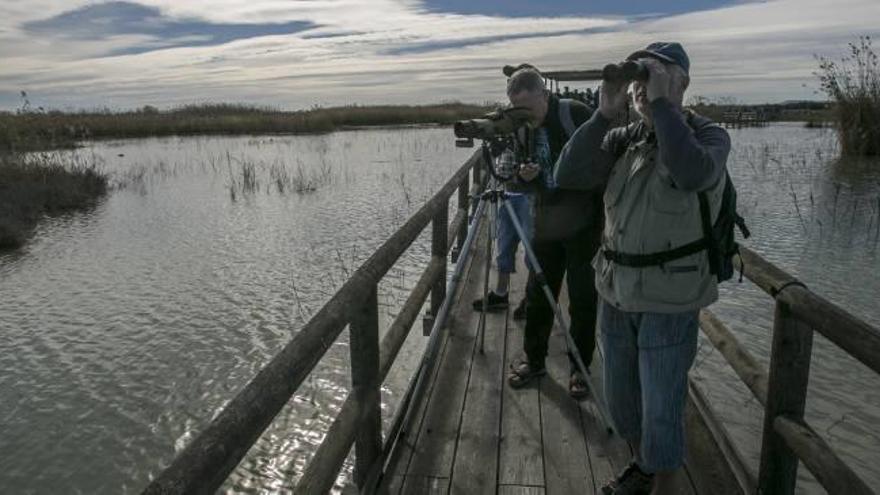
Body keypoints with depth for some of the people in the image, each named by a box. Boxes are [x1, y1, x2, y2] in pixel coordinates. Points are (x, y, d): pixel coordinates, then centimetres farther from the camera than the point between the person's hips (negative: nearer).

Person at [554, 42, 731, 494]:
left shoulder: (709, 137, -9)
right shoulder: (624, 139, 3)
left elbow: (692, 173, -33)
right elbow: (567, 176, -11)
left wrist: (661, 103, -26)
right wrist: (605, 113, -16)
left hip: (669, 303, -5)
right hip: (617, 293, 5)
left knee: (661, 410, 5)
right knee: (620, 397, 20)